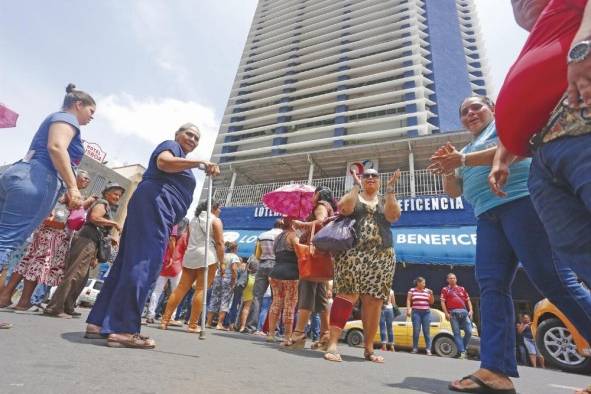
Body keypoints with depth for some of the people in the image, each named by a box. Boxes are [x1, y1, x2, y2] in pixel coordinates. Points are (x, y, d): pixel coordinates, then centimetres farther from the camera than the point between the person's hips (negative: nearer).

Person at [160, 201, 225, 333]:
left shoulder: (194, 219, 21)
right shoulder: (215, 220, 0)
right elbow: (219, 243, -7)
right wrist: (221, 262, -4)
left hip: (190, 256, 7)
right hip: (207, 256, -6)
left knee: (181, 288, 8)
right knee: (201, 290, -5)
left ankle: (165, 320, 8)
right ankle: (192, 325, -4)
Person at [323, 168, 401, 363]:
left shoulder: (386, 201, 19)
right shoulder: (353, 196, 14)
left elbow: (394, 215, -4)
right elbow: (344, 208, -10)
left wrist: (390, 189, -4)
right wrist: (356, 185, -6)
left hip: (381, 258, 3)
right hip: (352, 254, -3)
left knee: (374, 301, 3)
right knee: (347, 295, -15)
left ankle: (368, 349, 14)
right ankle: (332, 344, -15)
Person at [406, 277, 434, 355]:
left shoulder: (427, 291, 9)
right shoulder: (412, 290, 3)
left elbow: (431, 302, 12)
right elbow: (408, 301, 4)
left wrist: (431, 294, -4)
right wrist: (408, 310, -6)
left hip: (426, 312, 2)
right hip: (416, 312, -2)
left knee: (427, 331, 1)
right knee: (416, 331, -3)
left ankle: (428, 349, 3)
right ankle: (415, 348, 6)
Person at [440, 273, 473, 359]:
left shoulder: (462, 289, 19)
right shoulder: (445, 289, 8)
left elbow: (468, 300, 19)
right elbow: (442, 302, 1)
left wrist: (470, 310, 4)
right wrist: (446, 313, -8)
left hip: (464, 312, 3)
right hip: (453, 313, -3)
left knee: (469, 332, -2)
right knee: (457, 333, -2)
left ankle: (464, 348, 18)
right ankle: (462, 352, 3)